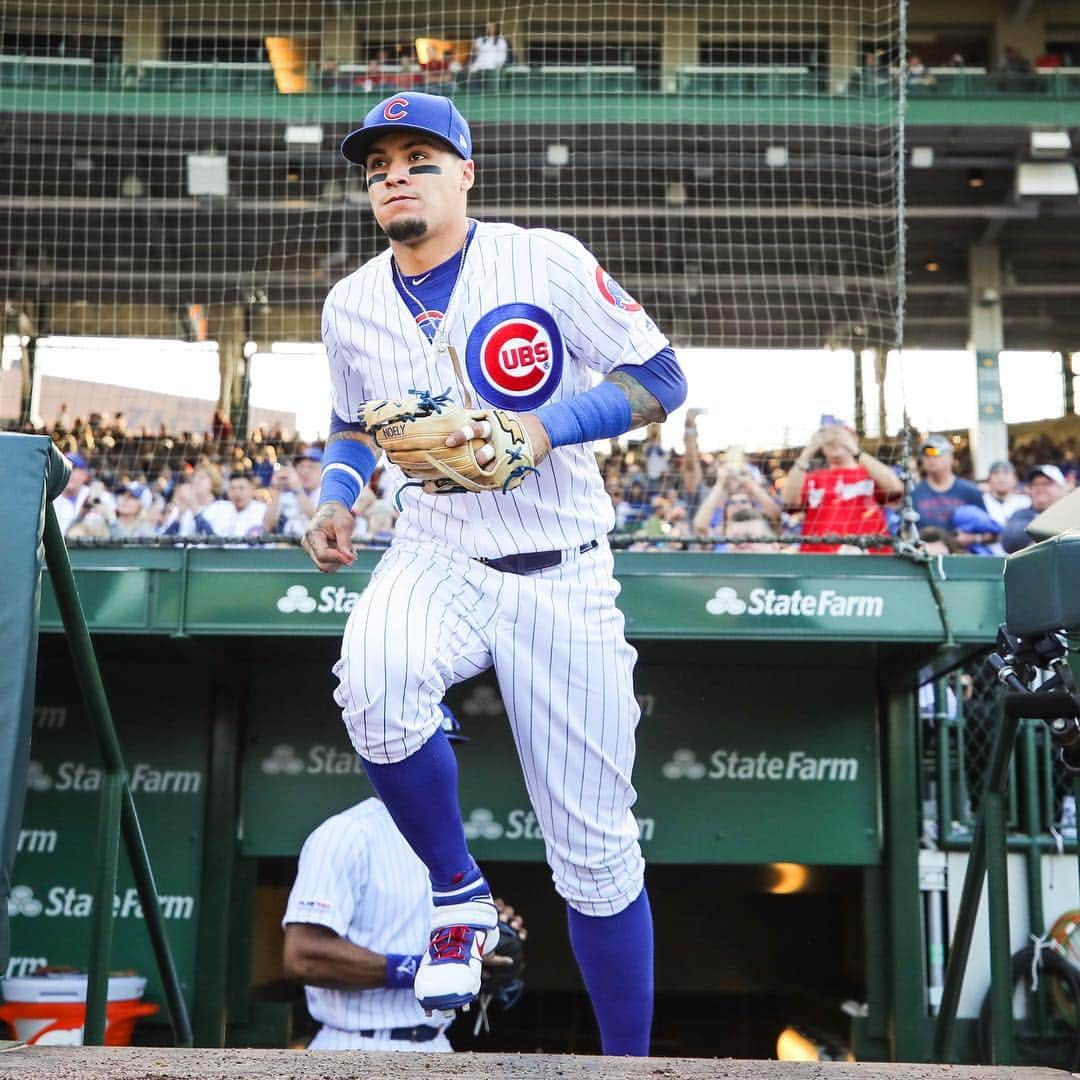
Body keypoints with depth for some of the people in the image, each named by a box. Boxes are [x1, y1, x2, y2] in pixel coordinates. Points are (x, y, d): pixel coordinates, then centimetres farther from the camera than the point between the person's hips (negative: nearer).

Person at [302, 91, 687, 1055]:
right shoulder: (352, 306, 6)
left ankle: (628, 1062, 22)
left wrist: (544, 429, -21)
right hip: (436, 563, 3)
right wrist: (336, 496, 3)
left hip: (561, 579, -2)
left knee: (595, 850, 1)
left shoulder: (545, 262, -7)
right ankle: (457, 899, -8)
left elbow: (661, 380, -7)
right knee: (375, 682, -34)